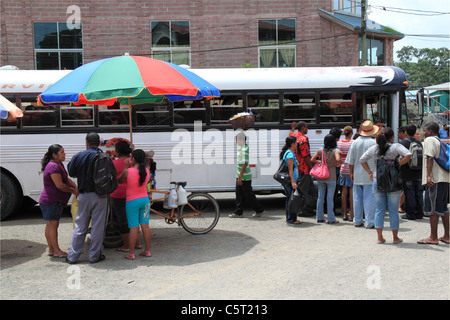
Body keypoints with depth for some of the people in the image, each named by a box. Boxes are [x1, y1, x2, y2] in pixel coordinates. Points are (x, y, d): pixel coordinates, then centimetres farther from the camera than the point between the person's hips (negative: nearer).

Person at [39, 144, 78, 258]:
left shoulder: (59, 164, 12)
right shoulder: (53, 166, -21)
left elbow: (66, 178, 14)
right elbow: (60, 185, -23)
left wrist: (75, 187, -2)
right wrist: (73, 191, -10)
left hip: (56, 201, 11)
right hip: (51, 201, -11)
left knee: (50, 225, 14)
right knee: (52, 224, -4)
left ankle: (51, 250, 21)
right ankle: (56, 251, 1)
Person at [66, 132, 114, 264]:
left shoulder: (78, 156, -1)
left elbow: (71, 173, 8)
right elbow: (112, 175, -5)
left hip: (83, 196, 2)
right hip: (100, 196, -2)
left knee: (80, 226, 11)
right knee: (97, 226, 6)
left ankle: (72, 256, 17)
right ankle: (94, 255, 11)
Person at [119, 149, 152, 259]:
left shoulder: (127, 171, -14)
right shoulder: (147, 171, -1)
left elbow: (120, 181, 3)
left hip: (132, 201, -4)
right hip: (145, 200, 4)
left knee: (134, 227, -3)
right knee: (145, 225, 8)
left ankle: (131, 253, 3)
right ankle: (147, 251, 14)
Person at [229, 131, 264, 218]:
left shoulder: (244, 149, -21)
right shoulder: (240, 147, 11)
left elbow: (245, 164, -25)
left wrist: (240, 176, -26)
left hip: (244, 177, -10)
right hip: (240, 176, 10)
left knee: (248, 195, 1)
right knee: (239, 194, 12)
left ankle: (259, 210, 14)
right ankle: (238, 212, 18)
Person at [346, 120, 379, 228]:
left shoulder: (355, 142, 1)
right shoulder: (374, 143, -9)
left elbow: (351, 161, 5)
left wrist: (351, 173, 14)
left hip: (357, 176, 3)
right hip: (370, 175, -3)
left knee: (357, 198, 11)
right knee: (369, 199, 0)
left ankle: (357, 220, 18)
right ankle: (369, 222, 1)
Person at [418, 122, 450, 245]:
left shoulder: (429, 140, -5)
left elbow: (430, 158, -16)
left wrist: (428, 176, -21)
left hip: (435, 179, -9)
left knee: (432, 208, -5)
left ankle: (433, 238, -2)